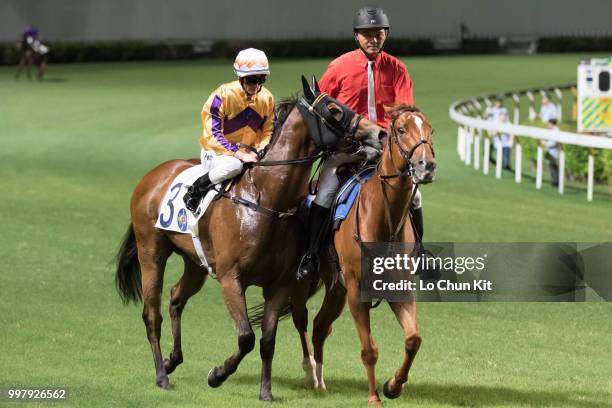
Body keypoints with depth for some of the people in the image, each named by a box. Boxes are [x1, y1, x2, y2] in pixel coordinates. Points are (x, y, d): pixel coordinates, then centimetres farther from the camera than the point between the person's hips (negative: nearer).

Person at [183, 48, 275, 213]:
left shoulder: (266, 98, -2)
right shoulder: (223, 95, -20)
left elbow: (268, 131, 7)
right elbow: (213, 135, -22)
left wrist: (260, 150, -15)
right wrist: (238, 154, -31)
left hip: (246, 152, 6)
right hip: (216, 152, -6)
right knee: (233, 166, -39)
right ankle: (194, 191, -18)